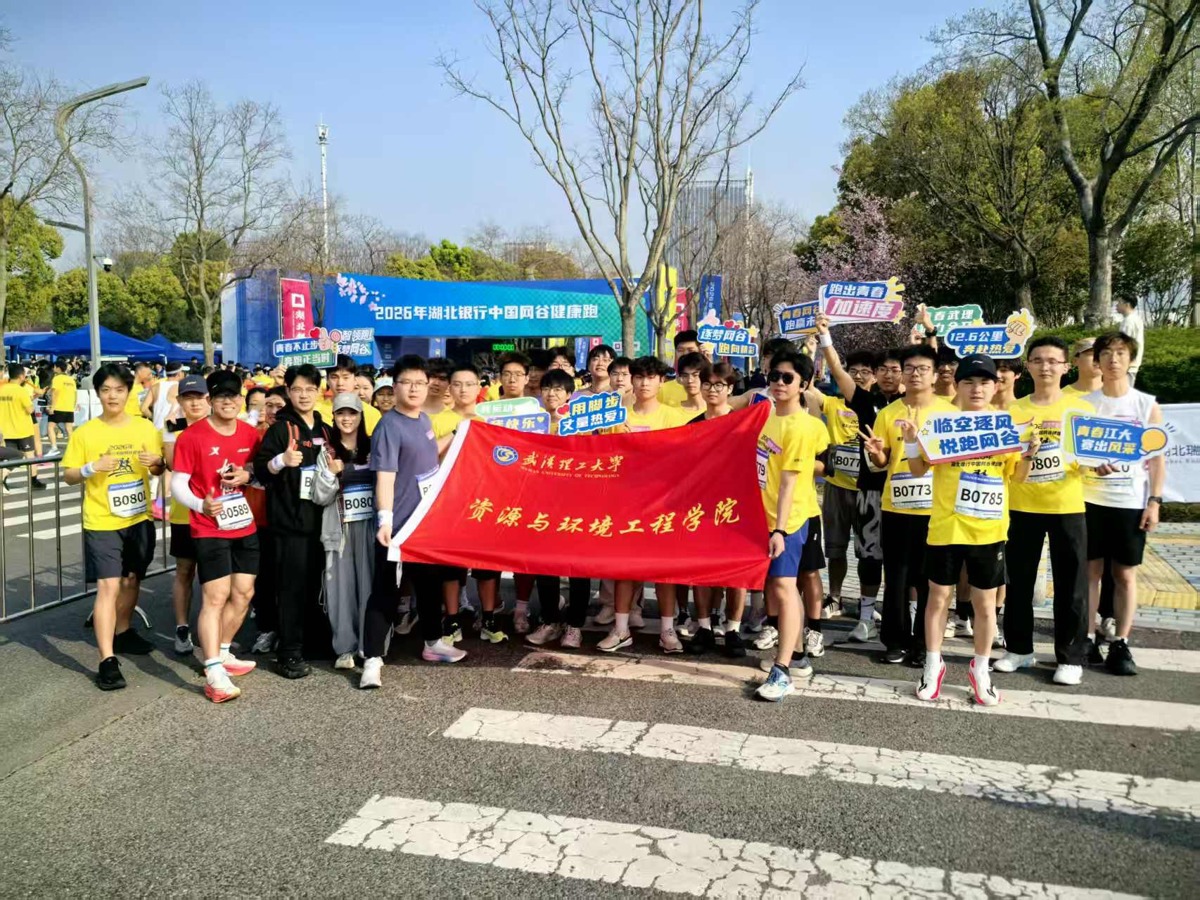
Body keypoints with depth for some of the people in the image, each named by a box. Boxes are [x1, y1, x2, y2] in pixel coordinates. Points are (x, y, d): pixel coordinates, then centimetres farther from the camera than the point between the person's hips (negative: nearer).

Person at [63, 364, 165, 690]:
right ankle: (107, 661, -9)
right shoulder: (84, 433, -6)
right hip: (102, 523, -4)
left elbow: (160, 470, 10)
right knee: (108, 587, -10)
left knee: (131, 580, 18)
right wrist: (92, 468, -21)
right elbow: (68, 476, -2)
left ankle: (122, 632, 40)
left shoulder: (145, 428, 2)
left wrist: (156, 462, -12)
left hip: (139, 519, 4)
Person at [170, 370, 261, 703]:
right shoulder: (191, 437, -10)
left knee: (243, 594, 12)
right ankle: (214, 674, -8)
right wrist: (201, 505, -28)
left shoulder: (251, 433, 5)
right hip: (210, 529, -6)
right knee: (215, 597, -9)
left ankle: (222, 652, 30)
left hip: (246, 526, 6)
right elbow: (177, 484, -10)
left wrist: (247, 475, -7)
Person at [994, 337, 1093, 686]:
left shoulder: (1081, 408, 2)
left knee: (1071, 585, 3)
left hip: (1066, 507, -2)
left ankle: (1071, 657, 14)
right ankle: (1019, 648, 22)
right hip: (1021, 506, 2)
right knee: (1019, 581, 9)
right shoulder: (1013, 410, 6)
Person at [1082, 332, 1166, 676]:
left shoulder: (1147, 405, 4)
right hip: (1090, 499, 0)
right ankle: (1086, 639, 12)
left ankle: (1120, 644, 13)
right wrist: (1092, 464, -19)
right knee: (1090, 570, 4)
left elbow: (1157, 458, 3)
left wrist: (1155, 501, -5)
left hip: (1131, 502, 0)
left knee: (1125, 574, 5)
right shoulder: (1084, 404, 4)